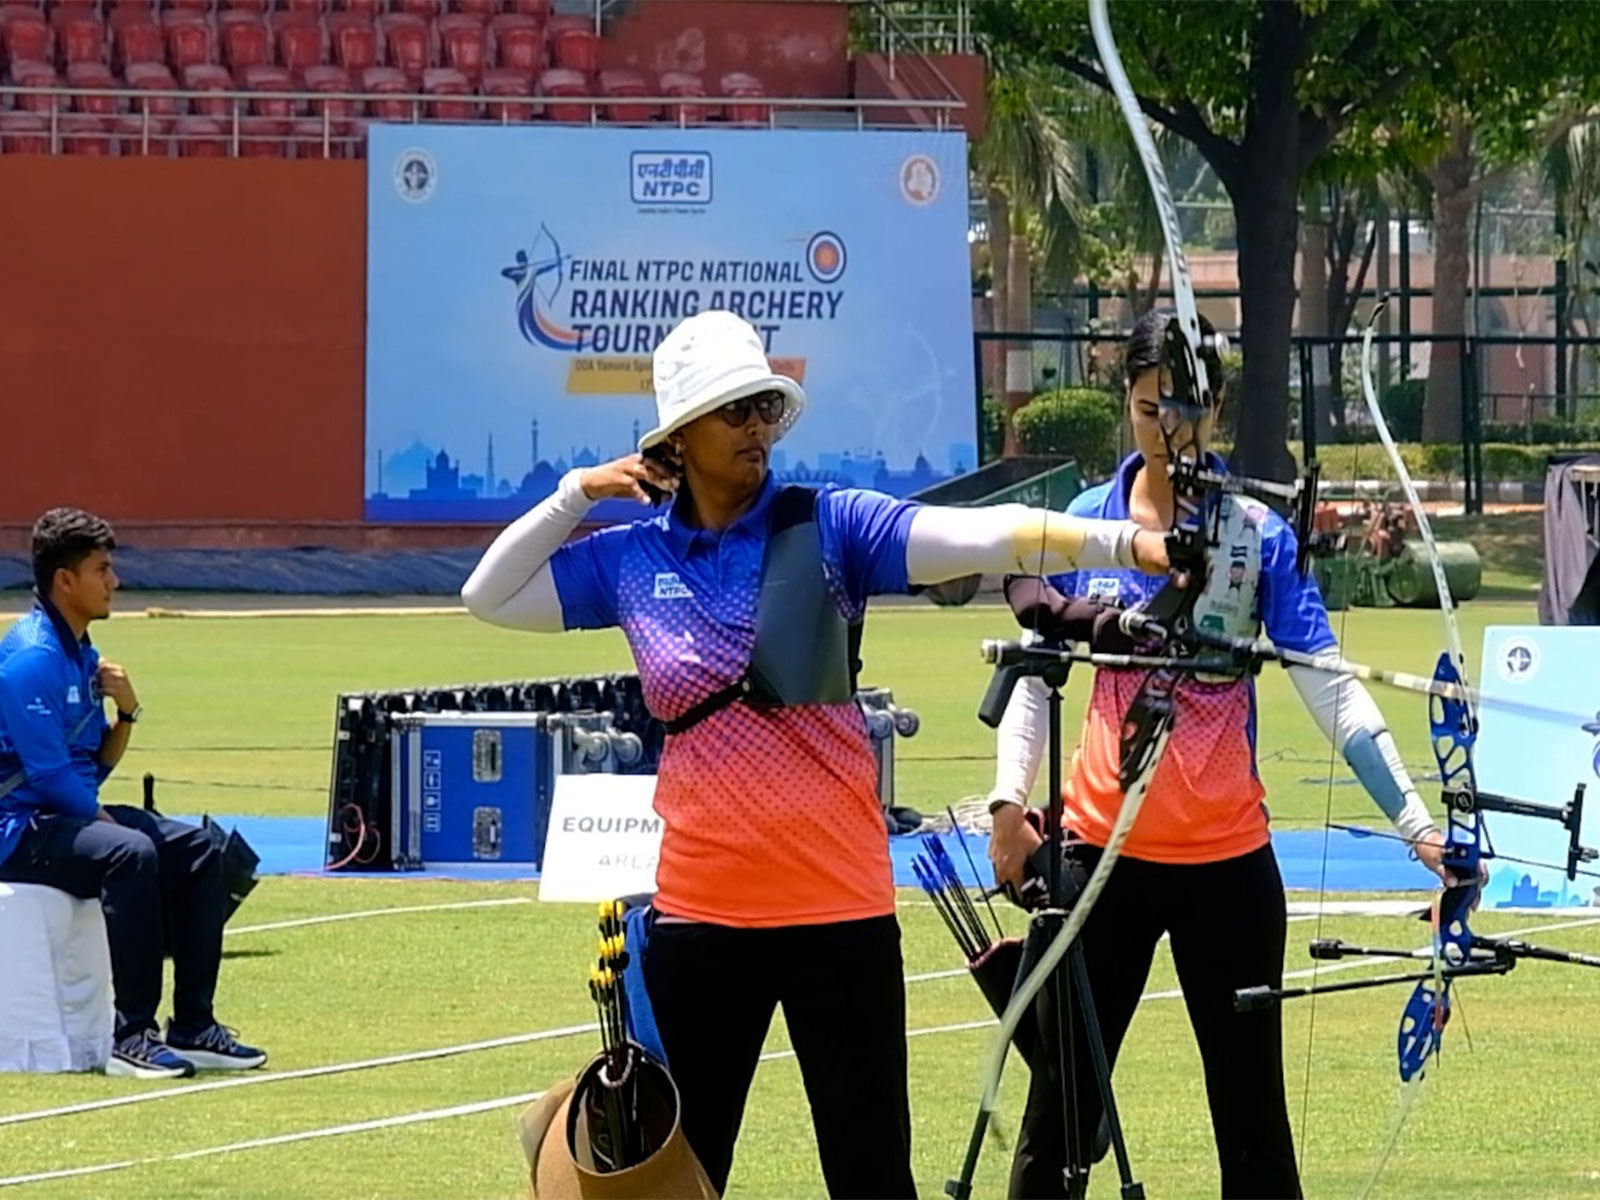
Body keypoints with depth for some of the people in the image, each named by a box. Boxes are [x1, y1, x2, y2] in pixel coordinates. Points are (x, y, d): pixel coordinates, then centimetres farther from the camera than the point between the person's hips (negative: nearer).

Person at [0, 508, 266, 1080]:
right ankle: (132, 1035, -32)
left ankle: (193, 1026, 0)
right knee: (130, 853, -33)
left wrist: (126, 712, 0)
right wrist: (104, 820, -10)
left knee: (198, 851, 0)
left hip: (75, 815, 10)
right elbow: (48, 774, -21)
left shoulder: (81, 653, 14)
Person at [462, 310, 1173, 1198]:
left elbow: (982, 534, -18)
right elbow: (489, 597, 16)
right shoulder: (633, 559, 5)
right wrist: (577, 493, 4)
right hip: (699, 913, 3)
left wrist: (1122, 543, -33)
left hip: (838, 903, -3)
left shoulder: (828, 527, -4)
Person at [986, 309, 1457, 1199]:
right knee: (1064, 1094, 4)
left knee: (1250, 1102, 4)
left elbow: (1332, 690, -6)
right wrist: (1011, 799, -9)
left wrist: (1416, 821, -15)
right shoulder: (1086, 524, 3)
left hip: (1227, 857, -1)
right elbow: (1036, 673, 7)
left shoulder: (1260, 535, -2)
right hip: (1104, 848, 1)